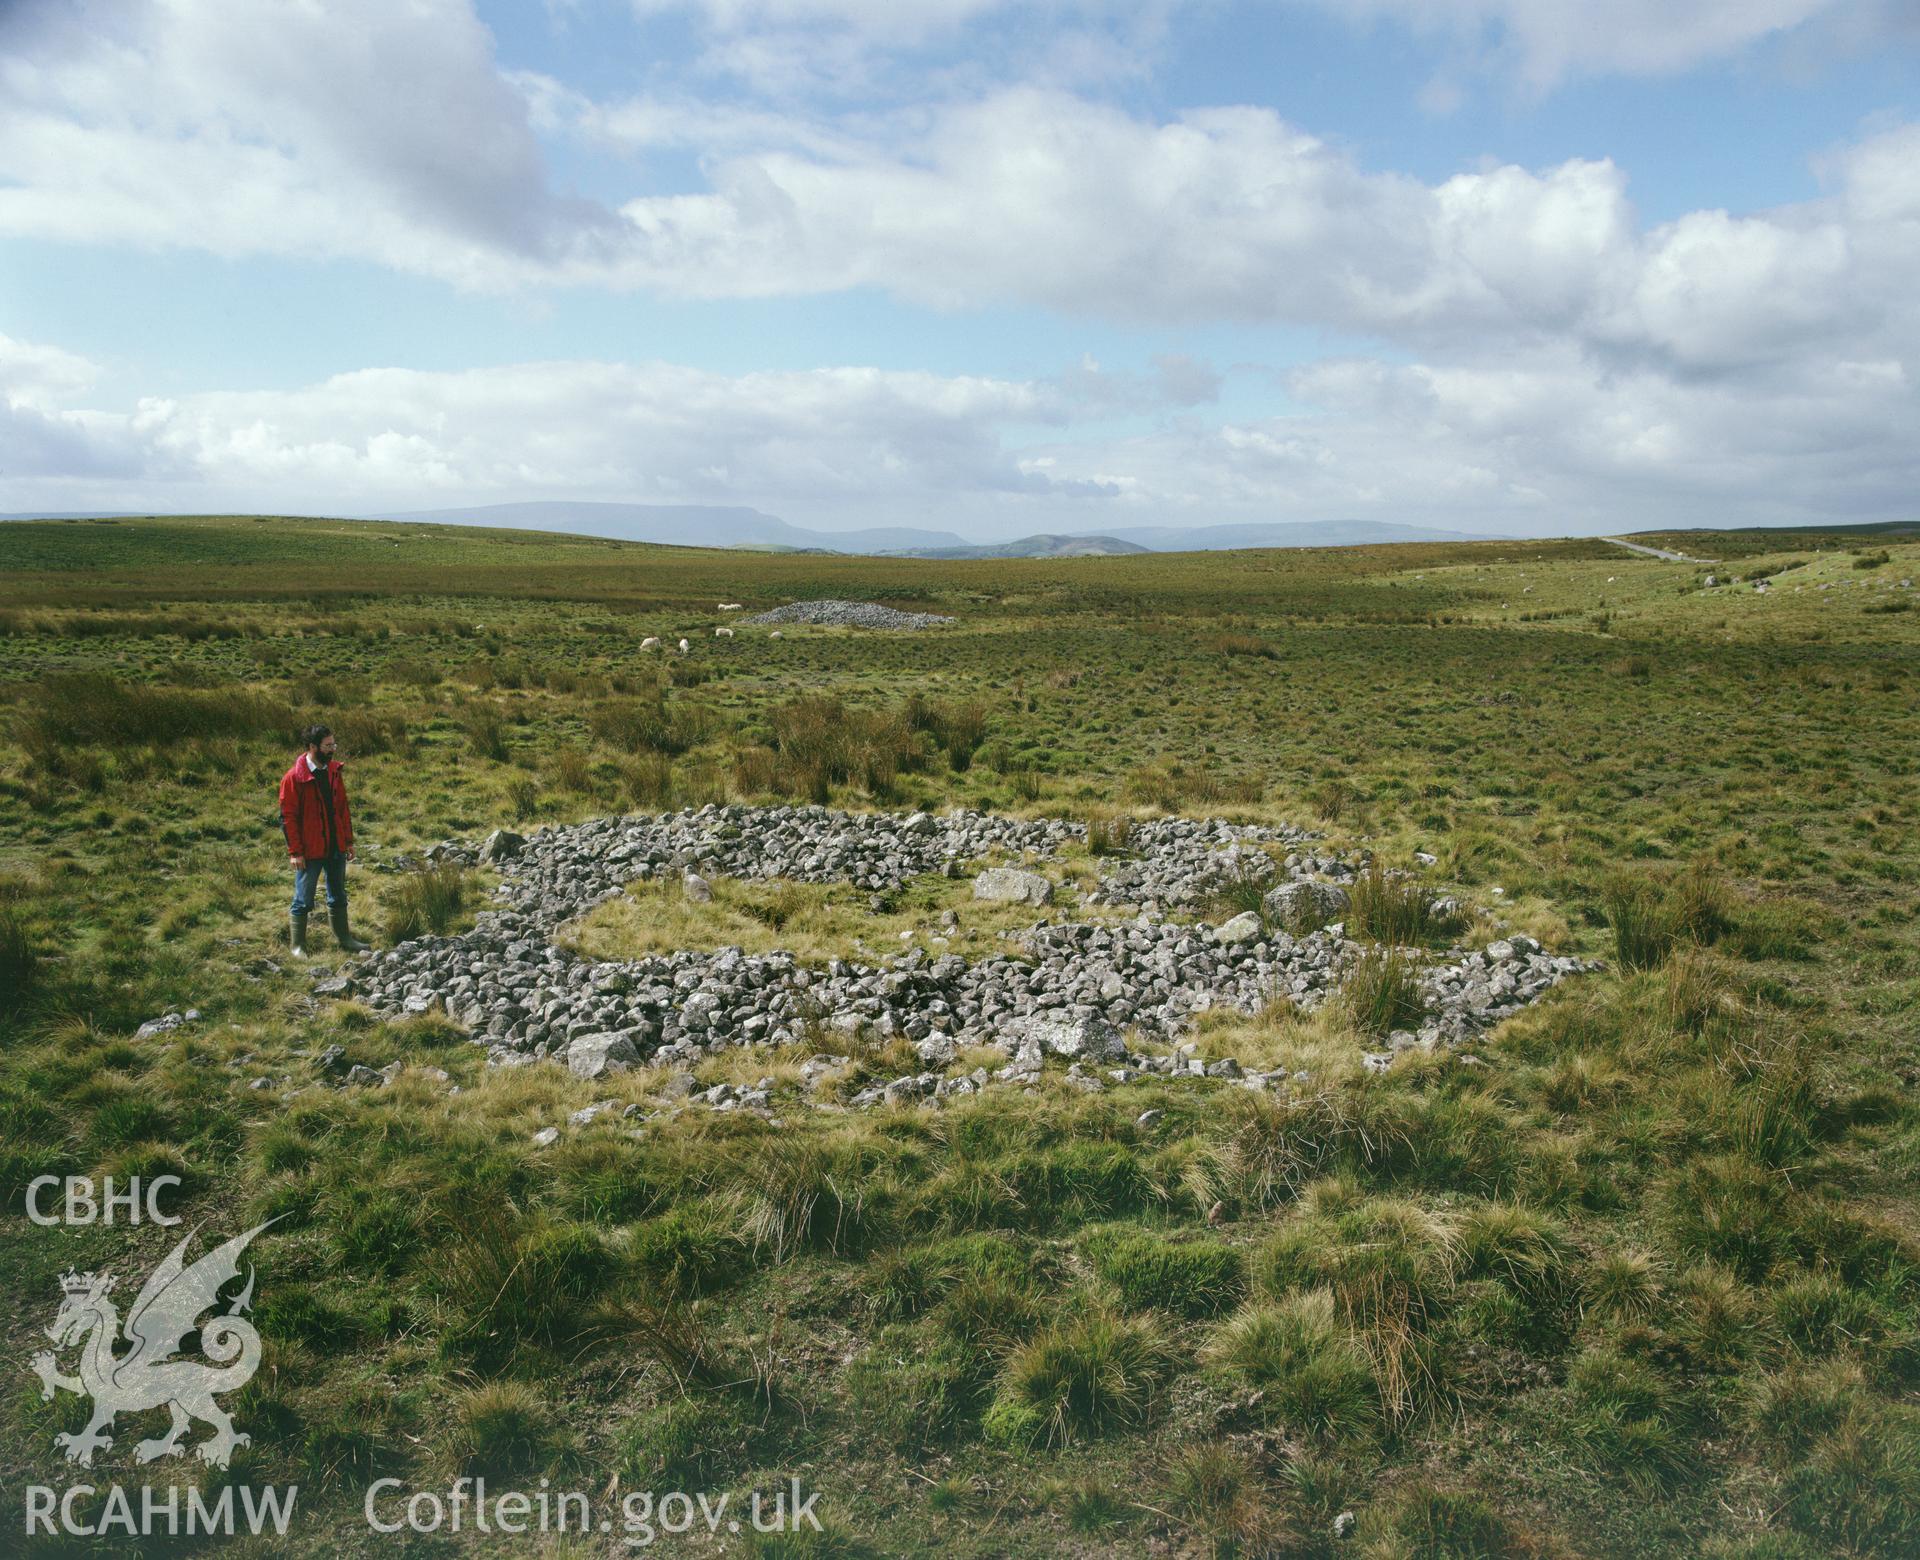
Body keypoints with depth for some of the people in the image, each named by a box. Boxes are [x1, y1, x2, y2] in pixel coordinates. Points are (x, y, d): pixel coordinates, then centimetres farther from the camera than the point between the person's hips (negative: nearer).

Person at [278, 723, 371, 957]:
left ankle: (343, 939, 26)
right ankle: (298, 946, 16)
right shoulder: (294, 778, -14)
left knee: (338, 897, 15)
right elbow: (288, 817, -12)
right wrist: (295, 852, -14)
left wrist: (348, 841, 11)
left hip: (336, 848, 6)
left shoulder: (334, 771, 5)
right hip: (310, 851, -6)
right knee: (303, 901, 5)